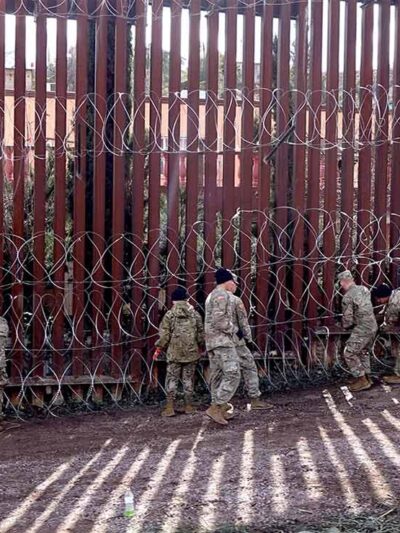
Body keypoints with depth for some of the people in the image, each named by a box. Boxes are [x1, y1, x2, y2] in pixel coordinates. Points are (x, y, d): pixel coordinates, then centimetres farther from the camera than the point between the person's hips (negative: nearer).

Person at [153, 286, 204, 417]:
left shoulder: (169, 315, -5)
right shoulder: (195, 314, 3)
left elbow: (164, 335, -7)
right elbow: (201, 334, 8)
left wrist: (159, 348, 4)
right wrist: (200, 346, 23)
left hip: (174, 353, -2)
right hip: (191, 352, 2)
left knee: (172, 379, 2)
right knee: (188, 379, 10)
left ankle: (170, 407, -3)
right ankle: (189, 406, 13)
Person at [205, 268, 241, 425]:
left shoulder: (212, 296, 22)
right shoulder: (222, 295, -11)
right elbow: (219, 320, -20)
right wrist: (235, 330, -8)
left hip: (212, 341, 11)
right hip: (222, 340, -11)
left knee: (217, 376, 8)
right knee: (233, 374, -14)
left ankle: (218, 408, 8)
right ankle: (215, 407, -19)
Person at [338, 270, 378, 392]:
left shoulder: (347, 297, -17)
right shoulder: (364, 289, 5)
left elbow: (347, 319, -14)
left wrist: (346, 326, 9)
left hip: (361, 330, -8)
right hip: (373, 327, 8)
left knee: (349, 353, 1)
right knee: (364, 352, 23)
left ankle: (361, 380, 3)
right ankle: (366, 377, 29)